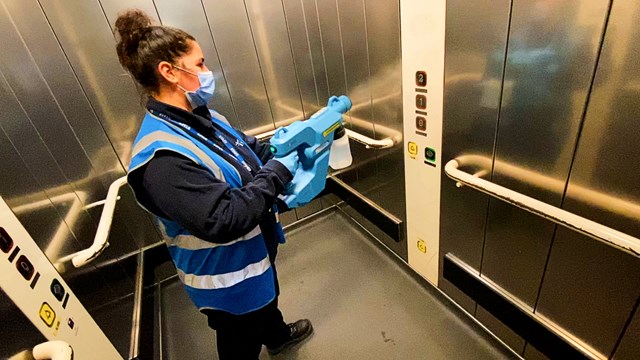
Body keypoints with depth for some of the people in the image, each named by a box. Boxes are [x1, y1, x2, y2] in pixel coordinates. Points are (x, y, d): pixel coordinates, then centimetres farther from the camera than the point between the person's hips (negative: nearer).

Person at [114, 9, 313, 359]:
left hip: (255, 249, 9)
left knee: (267, 297, 37)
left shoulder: (200, 117, -4)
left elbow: (249, 150, 7)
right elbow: (223, 220, -36)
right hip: (225, 277, -9)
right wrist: (278, 173, -28)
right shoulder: (160, 158, -33)